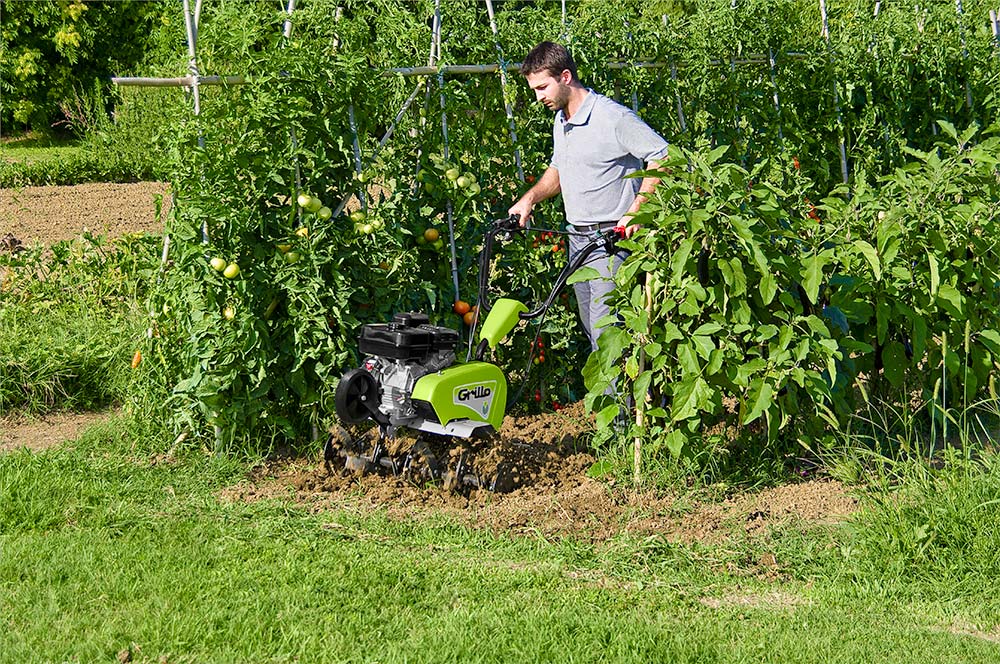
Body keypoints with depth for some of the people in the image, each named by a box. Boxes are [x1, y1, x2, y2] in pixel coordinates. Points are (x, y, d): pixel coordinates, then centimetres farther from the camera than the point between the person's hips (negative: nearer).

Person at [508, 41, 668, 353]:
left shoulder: (613, 117, -15)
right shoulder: (560, 121, 14)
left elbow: (662, 156, -17)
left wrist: (635, 211, -21)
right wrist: (529, 198, 12)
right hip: (577, 239, 9)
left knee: (606, 331, -13)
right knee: (593, 330, 12)